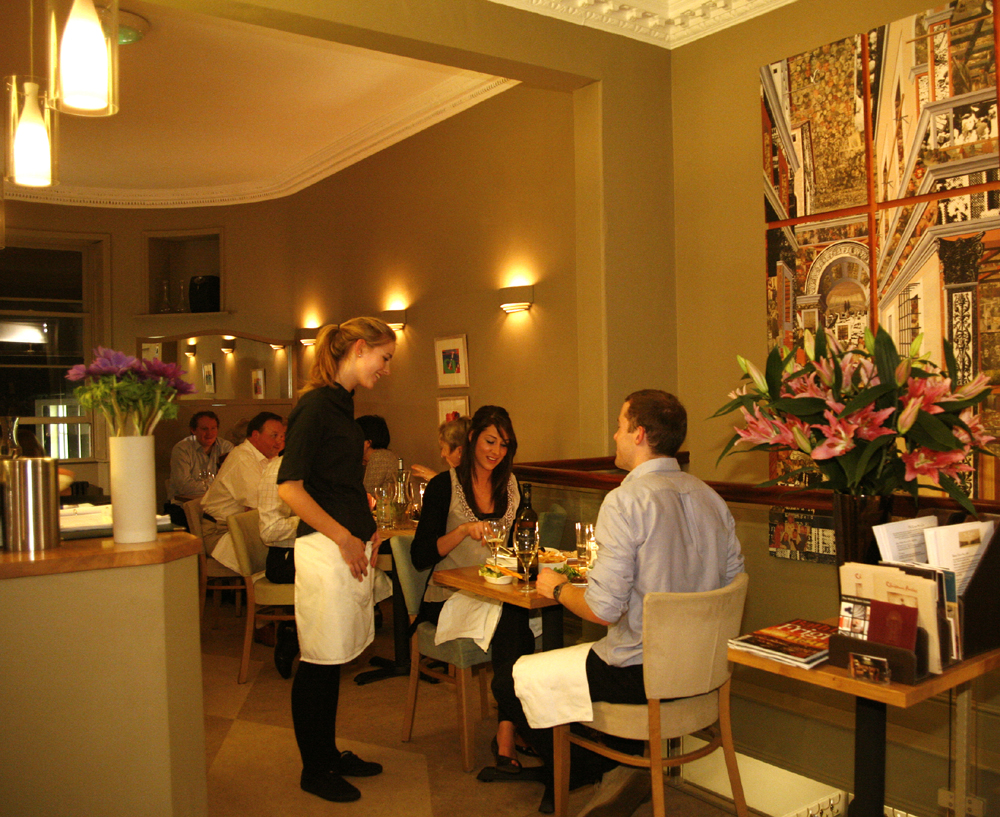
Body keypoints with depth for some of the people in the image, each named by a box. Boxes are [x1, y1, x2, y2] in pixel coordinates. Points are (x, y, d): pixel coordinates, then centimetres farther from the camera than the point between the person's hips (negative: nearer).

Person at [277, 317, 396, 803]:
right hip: (325, 549, -9)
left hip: (351, 546, 9)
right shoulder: (315, 406, -14)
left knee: (333, 661, 18)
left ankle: (329, 754, 31)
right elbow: (289, 488, -19)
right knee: (319, 664, 4)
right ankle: (314, 770, 19)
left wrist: (367, 532, 13)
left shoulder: (342, 404, 15)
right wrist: (345, 538, -16)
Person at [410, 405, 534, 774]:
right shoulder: (444, 486, -1)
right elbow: (421, 557, -7)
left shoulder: (510, 486, 14)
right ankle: (506, 732, -25)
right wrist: (464, 530, -20)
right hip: (449, 598, -4)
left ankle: (506, 733, -26)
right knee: (512, 621, -33)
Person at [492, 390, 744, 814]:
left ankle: (578, 779, 17)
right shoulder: (711, 497, 2)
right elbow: (731, 579, 8)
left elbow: (603, 609, -24)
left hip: (637, 675, -8)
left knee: (508, 682, 7)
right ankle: (624, 769, 29)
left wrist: (558, 588, -3)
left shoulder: (626, 500, -21)